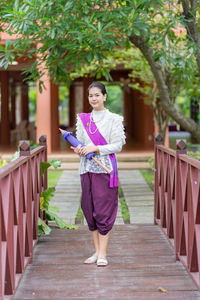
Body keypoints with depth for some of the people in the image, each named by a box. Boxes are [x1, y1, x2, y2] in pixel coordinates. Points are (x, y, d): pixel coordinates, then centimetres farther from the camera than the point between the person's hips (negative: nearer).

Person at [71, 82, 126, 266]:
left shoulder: (113, 119, -1)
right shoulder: (82, 119, 12)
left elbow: (118, 145, -6)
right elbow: (80, 142, 16)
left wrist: (95, 148, -16)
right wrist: (79, 150, -8)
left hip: (105, 168, -5)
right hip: (87, 168, 5)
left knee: (103, 210, -5)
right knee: (89, 209, 6)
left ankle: (103, 254, 0)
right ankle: (97, 251, 17)